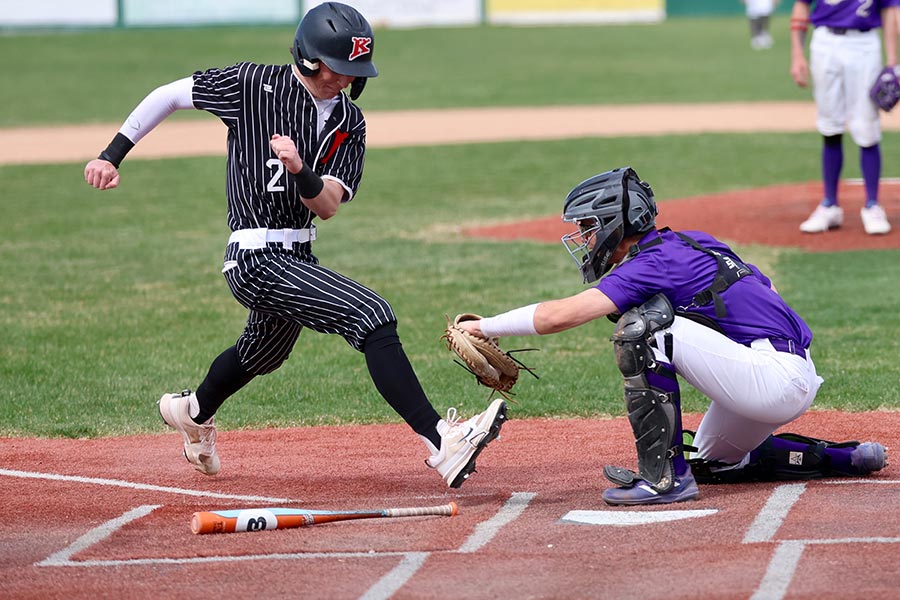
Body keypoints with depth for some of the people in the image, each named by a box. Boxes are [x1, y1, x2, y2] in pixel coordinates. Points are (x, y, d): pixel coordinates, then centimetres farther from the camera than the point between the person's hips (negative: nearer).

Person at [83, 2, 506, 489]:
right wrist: (111, 156, -3)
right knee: (372, 316, -23)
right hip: (257, 260, -8)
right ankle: (441, 444, -32)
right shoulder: (253, 84, -10)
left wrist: (301, 172, -27)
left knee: (265, 351, 31)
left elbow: (328, 205, -6)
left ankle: (192, 412, 61)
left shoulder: (349, 121, 4)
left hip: (296, 256, 8)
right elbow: (170, 95, -1)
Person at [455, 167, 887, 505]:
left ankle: (665, 476, -18)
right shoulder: (690, 244, 16)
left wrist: (485, 328, -7)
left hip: (780, 381, -10)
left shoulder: (653, 264, -12)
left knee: (642, 326, -18)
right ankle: (844, 458, 25)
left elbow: (559, 315, -18)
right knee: (716, 458, 30)